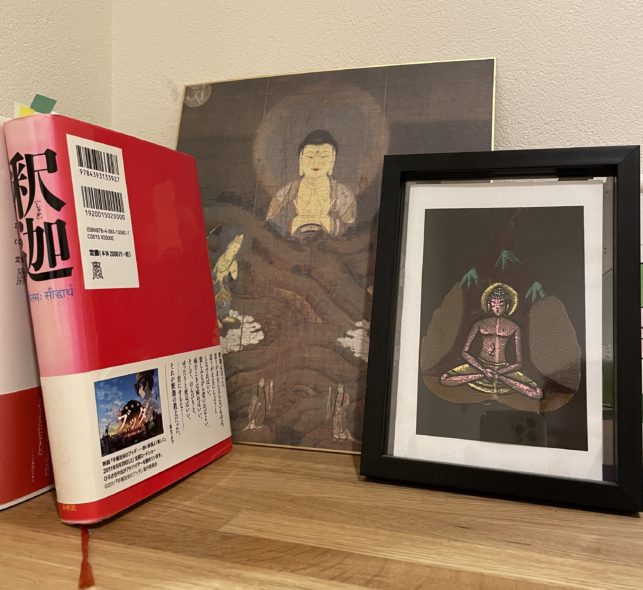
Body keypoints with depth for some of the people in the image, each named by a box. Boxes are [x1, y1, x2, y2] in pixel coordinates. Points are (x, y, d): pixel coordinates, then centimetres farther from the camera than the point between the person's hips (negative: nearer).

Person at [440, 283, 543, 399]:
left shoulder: (514, 328, 5)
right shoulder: (480, 324, 7)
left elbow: (519, 363, 1)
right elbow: (464, 352, 2)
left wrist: (497, 373, -15)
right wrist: (483, 370, -12)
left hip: (503, 369, 0)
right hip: (480, 366, 0)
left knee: (538, 393, -22)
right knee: (445, 379, -22)